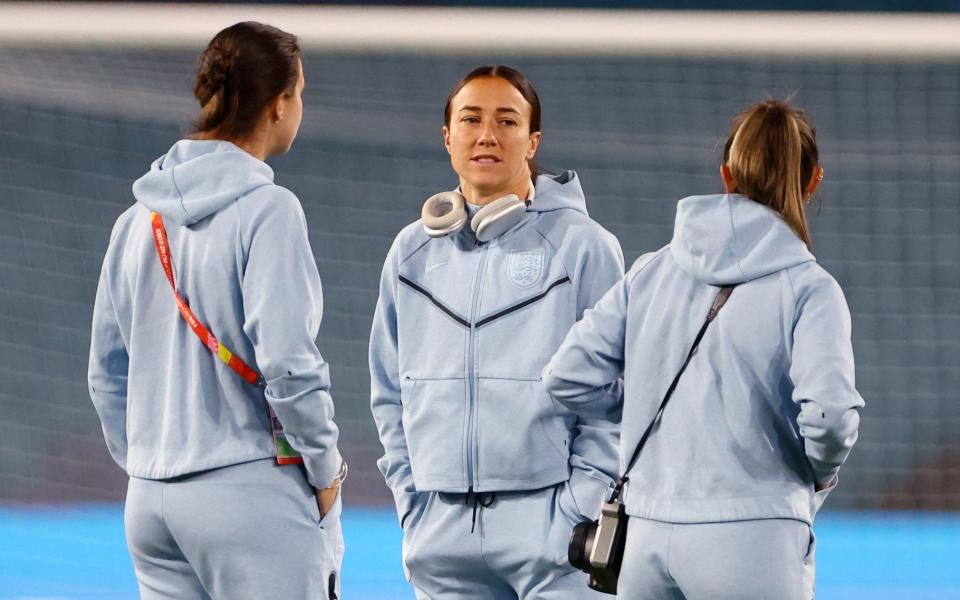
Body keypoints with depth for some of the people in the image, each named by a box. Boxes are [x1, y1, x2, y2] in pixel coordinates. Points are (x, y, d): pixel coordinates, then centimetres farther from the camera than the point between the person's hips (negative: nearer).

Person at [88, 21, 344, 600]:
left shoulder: (139, 220, 11)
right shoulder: (268, 211, -11)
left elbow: (107, 372, 15)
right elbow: (286, 360, -18)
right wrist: (326, 469, -6)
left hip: (150, 503, 7)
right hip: (253, 488, -7)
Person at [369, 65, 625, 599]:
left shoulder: (583, 244, -1)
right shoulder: (414, 251, 12)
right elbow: (390, 391, 16)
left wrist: (576, 515, -9)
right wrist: (414, 503, 7)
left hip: (547, 520, -4)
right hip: (442, 534, 4)